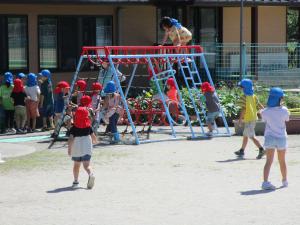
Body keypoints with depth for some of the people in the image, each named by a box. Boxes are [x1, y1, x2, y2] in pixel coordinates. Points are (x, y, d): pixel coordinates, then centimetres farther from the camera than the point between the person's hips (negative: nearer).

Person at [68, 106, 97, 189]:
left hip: (76, 149, 0)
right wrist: (94, 141, 27)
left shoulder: (74, 128, -7)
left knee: (76, 165, 18)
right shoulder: (88, 127, 0)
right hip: (87, 148, 0)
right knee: (87, 165, -5)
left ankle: (75, 181, 25)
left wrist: (69, 148, -6)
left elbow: (70, 139, -15)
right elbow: (94, 138, 5)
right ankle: (91, 174, -36)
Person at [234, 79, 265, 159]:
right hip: (254, 118, 9)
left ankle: (261, 149, -21)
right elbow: (259, 105, 9)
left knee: (252, 136, -10)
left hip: (248, 119, -9)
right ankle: (242, 151, 29)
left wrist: (240, 119, -12)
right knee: (245, 135, 20)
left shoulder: (244, 97, -16)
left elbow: (243, 109, -19)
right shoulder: (253, 96, 7)